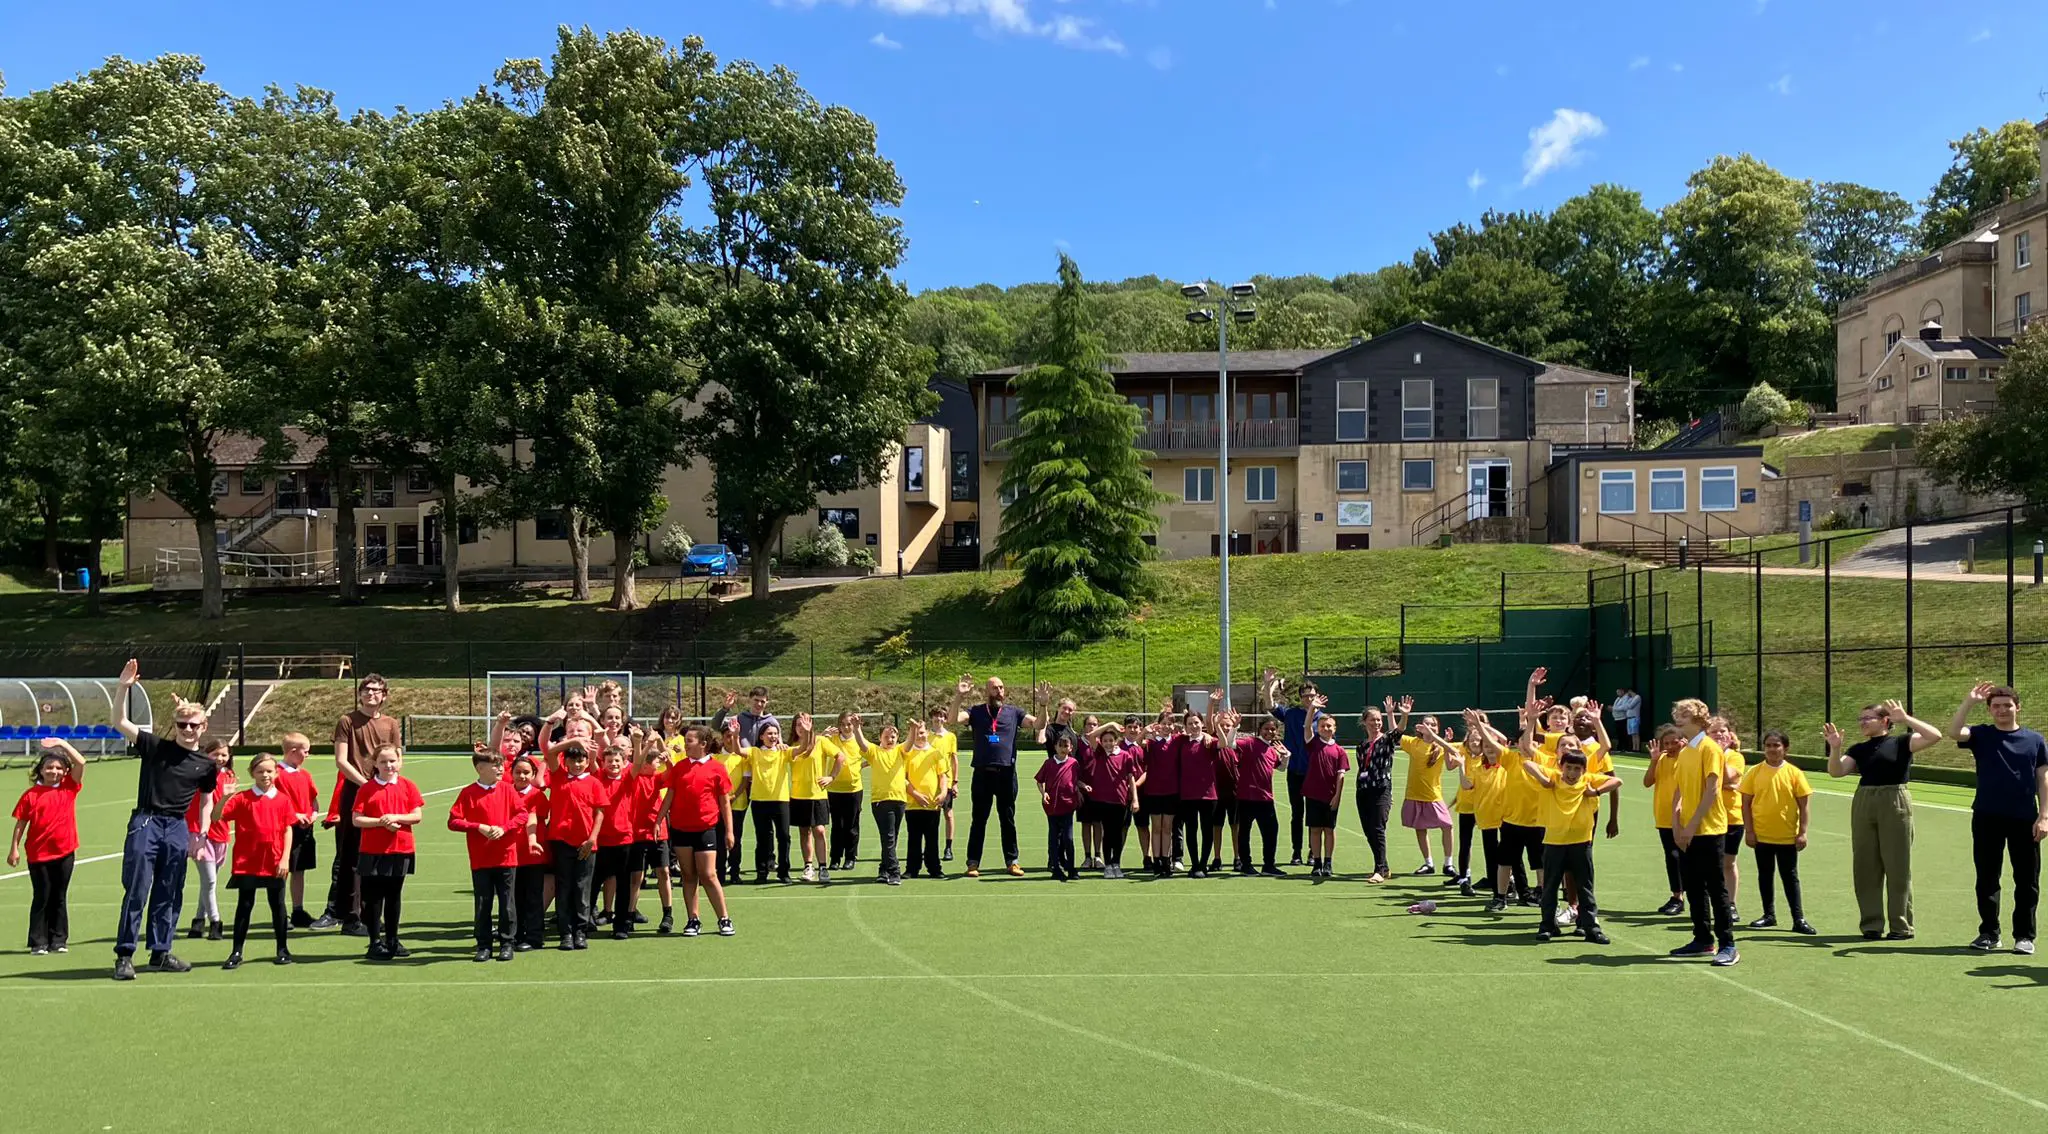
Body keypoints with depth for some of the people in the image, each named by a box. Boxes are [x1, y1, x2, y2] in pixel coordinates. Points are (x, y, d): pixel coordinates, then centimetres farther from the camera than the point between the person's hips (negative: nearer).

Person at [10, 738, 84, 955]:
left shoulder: (69, 787, 2)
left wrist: (62, 744, -7)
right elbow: (21, 822, 0)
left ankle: (58, 941, 16)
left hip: (65, 852, 2)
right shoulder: (31, 794, -3)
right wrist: (14, 848, -2)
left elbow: (81, 763, -7)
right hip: (38, 854, -2)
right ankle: (38, 943, 9)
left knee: (59, 898, 10)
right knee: (41, 898, 3)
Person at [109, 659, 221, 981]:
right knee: (136, 892, -6)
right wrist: (124, 687, -20)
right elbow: (120, 723, -8)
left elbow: (206, 801, 18)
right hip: (145, 823, -3)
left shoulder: (206, 765, 8)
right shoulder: (155, 747, 1)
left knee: (169, 895, 8)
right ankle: (124, 955, 1)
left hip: (177, 829, 3)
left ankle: (160, 953, 18)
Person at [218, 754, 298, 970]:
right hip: (247, 863, -1)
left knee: (277, 905, 10)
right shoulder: (242, 799, -2)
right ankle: (236, 952, 12)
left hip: (274, 864, 1)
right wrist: (225, 797, -27)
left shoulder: (283, 800, 1)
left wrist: (285, 858, -4)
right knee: (244, 906, 5)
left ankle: (282, 949, 21)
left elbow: (288, 830, 2)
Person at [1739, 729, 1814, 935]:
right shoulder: (1754, 772, -2)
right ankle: (1769, 915, 23)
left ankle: (1799, 919, 8)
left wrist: (1802, 832, -4)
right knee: (1765, 876, 11)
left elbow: (1804, 804, 0)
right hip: (1762, 835, 1)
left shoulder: (1794, 773, -3)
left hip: (1787, 835, -1)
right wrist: (1749, 831, -4)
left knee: (1790, 877, 5)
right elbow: (1746, 803, 1)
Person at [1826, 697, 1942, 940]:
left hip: (1894, 804, -4)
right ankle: (1871, 925, 14)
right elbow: (1836, 771, 0)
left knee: (1898, 867, 1)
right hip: (1863, 803, 5)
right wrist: (1835, 748, -15)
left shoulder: (1901, 743, 1)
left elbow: (1935, 736, -13)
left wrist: (1906, 719, -18)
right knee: (1865, 868, 6)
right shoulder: (1859, 749, 12)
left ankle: (1901, 926, 8)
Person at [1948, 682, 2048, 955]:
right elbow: (1953, 732, -17)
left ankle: (2024, 935, 14)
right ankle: (1988, 933, 14)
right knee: (1987, 878, 5)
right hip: (1987, 818, 0)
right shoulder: (1981, 735, 4)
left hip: (2025, 819, 0)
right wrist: (1969, 702, -23)